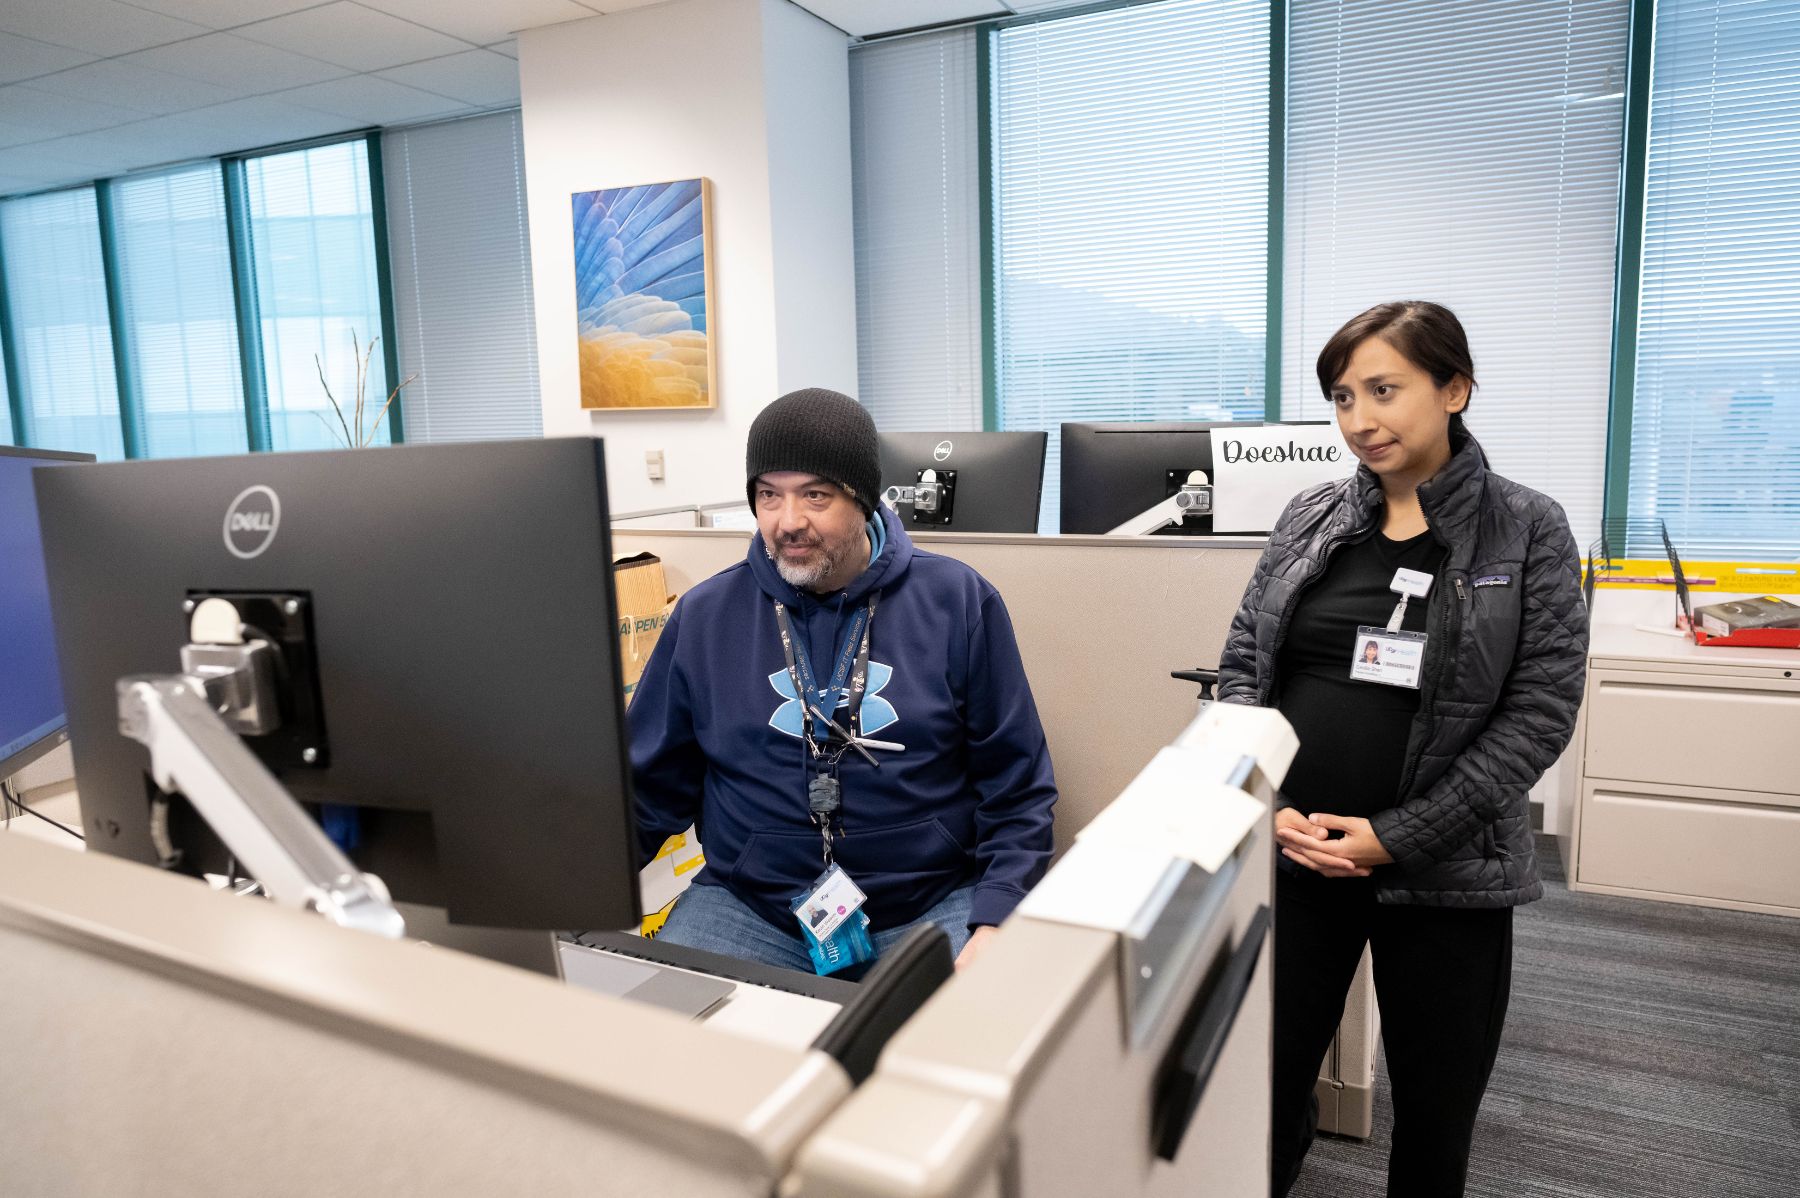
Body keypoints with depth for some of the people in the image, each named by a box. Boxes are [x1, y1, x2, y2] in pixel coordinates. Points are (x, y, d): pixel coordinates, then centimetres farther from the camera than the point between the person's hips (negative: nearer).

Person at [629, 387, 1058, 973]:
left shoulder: (957, 602, -1)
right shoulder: (704, 616, 4)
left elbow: (1018, 790, 0)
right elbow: (650, 789, 7)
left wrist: (994, 925, -13)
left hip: (931, 906, -1)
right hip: (748, 905, 2)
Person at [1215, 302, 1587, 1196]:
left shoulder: (1530, 531, -3)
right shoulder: (1309, 517, 4)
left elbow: (1542, 709, -8)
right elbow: (1240, 666, 5)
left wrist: (1398, 836, -14)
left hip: (1444, 867, -1)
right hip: (1293, 851, 2)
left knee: (1436, 1111, 13)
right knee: (1265, 1082, 6)